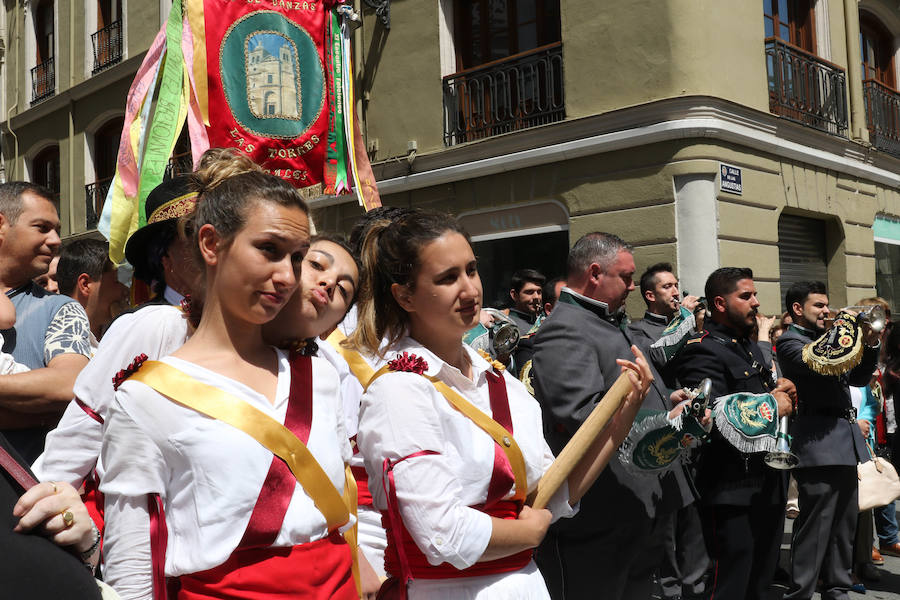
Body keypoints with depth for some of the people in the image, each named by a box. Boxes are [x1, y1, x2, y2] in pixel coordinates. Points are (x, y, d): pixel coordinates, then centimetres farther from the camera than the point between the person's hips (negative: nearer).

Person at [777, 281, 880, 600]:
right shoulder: (790, 341, -6)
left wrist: (869, 344, 4)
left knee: (845, 525, 13)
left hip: (845, 442, 9)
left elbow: (857, 377, 20)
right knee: (814, 529, -8)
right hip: (818, 445, -9)